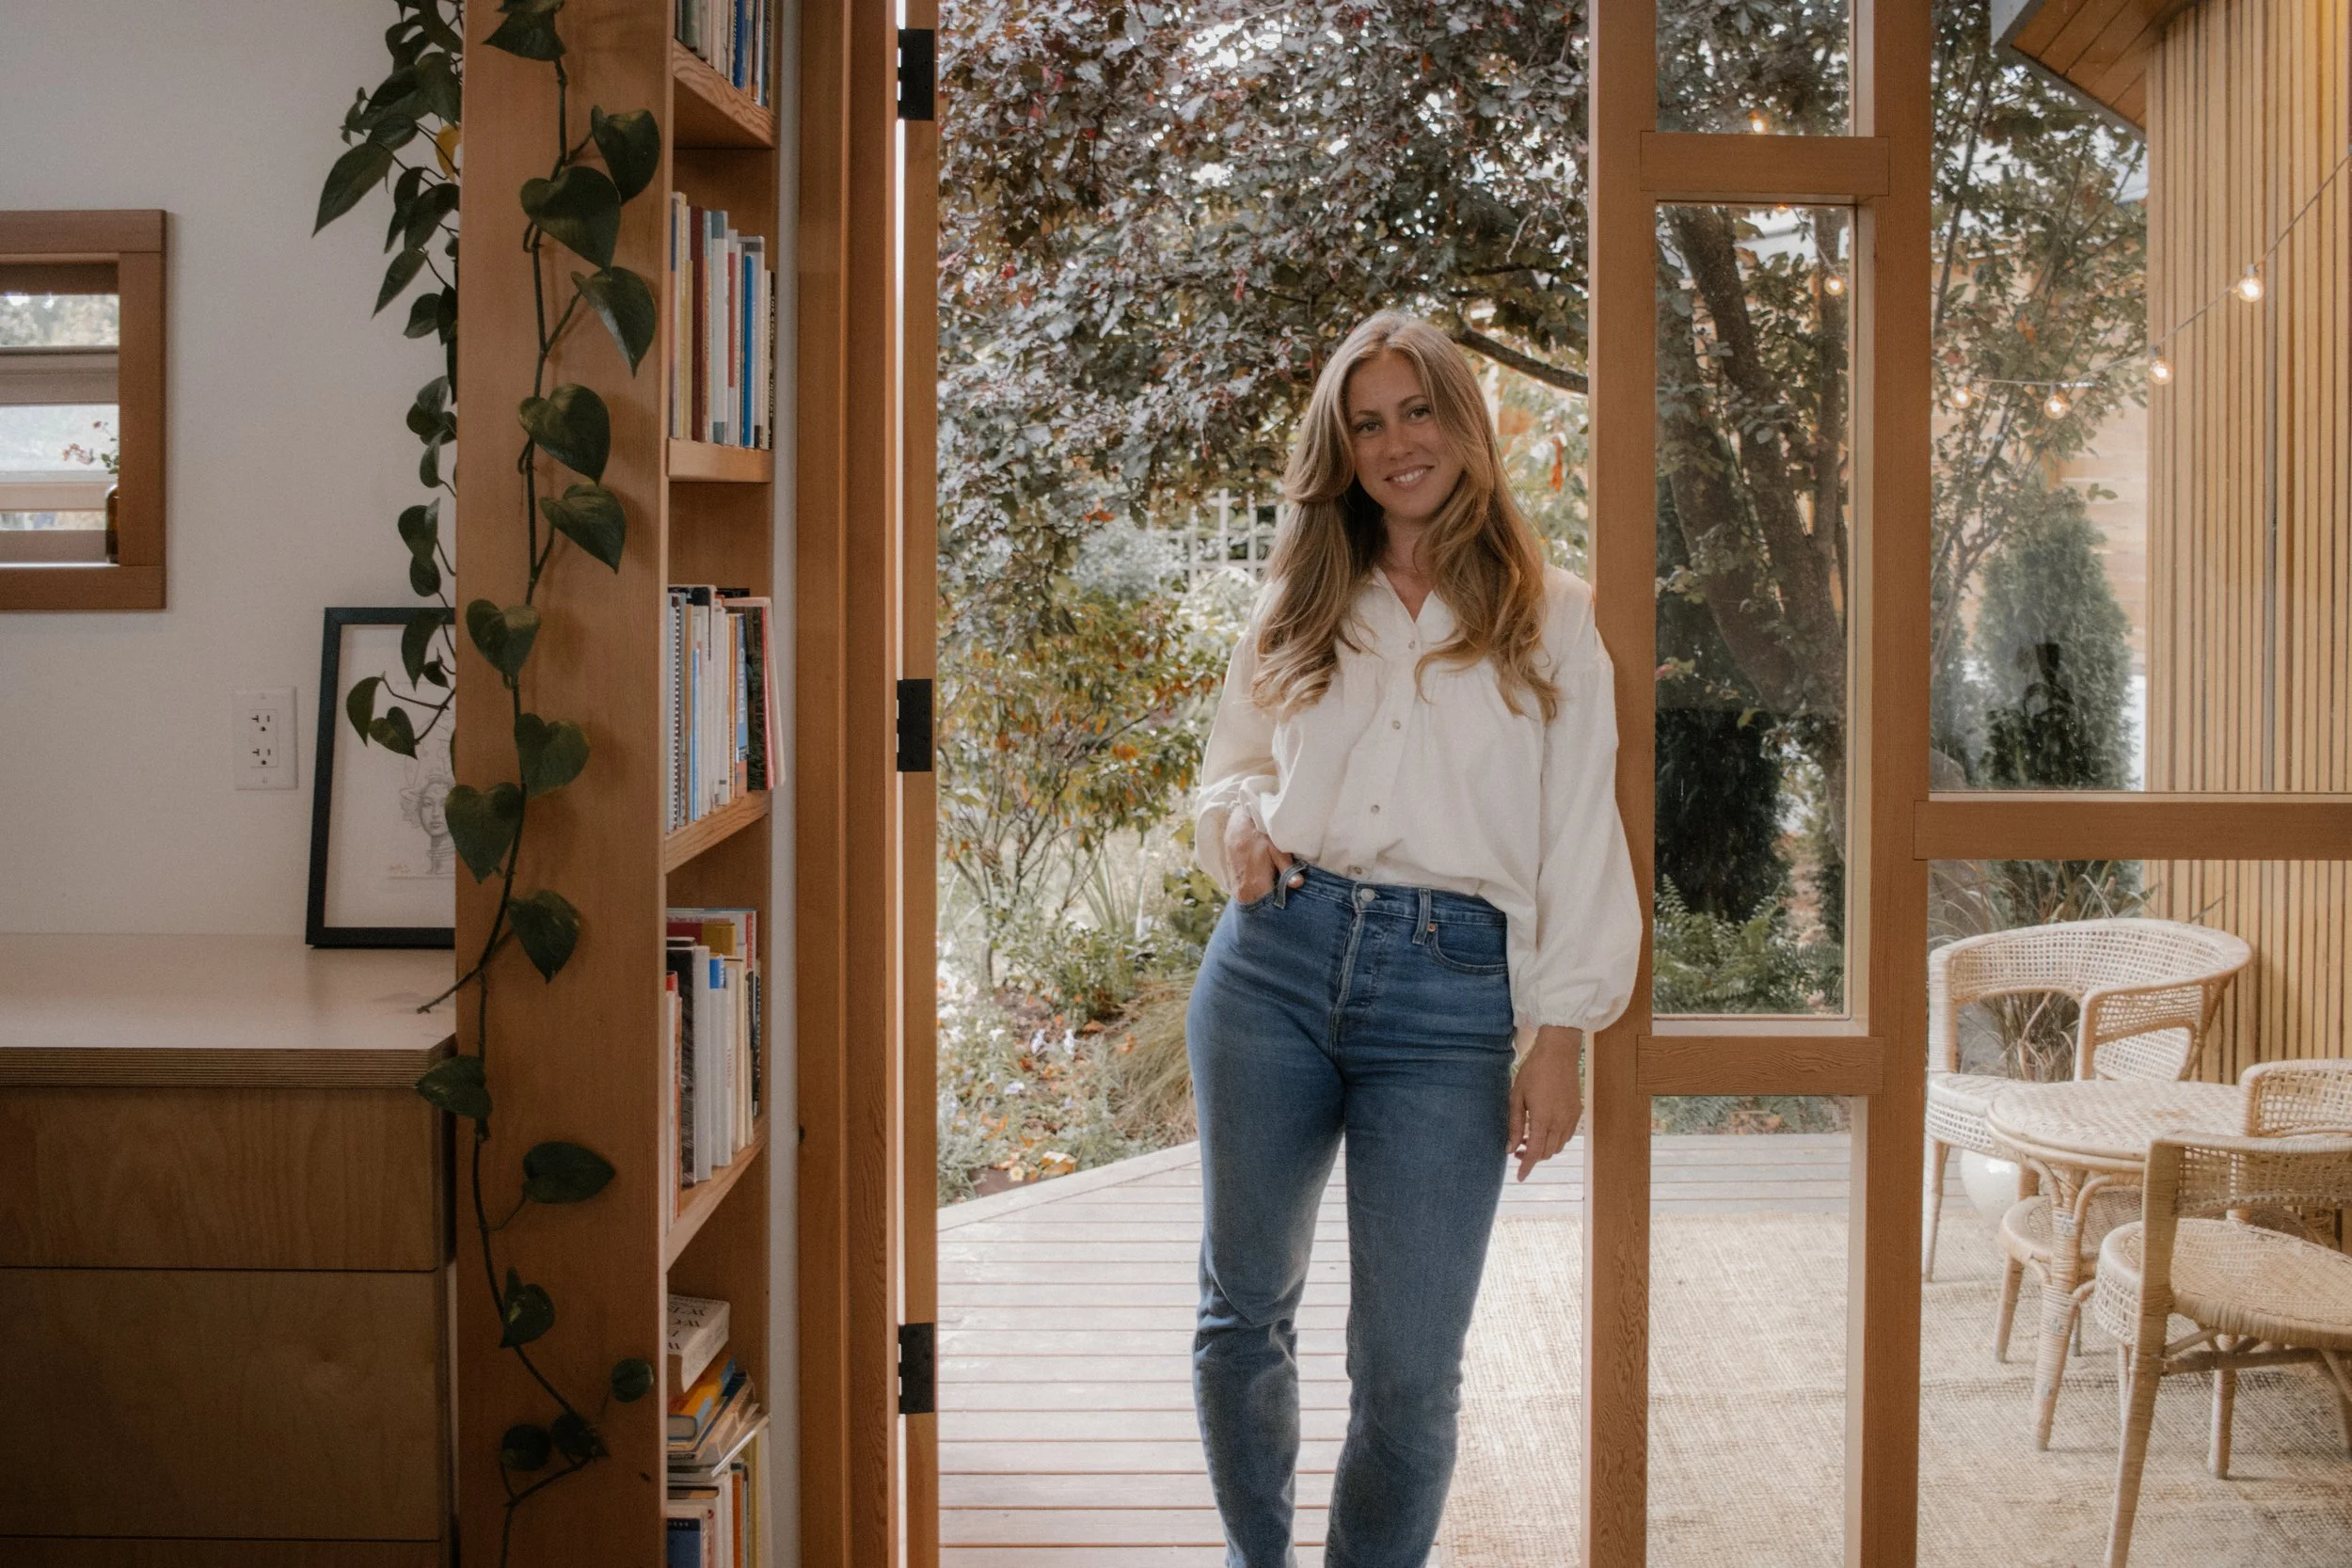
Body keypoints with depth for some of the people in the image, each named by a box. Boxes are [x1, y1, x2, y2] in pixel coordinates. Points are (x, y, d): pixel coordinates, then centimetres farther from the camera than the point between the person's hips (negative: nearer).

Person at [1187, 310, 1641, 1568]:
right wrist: (1240, 821, -1)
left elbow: (1579, 840, 3)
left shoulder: (1551, 621, 7)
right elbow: (1232, 765, 24)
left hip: (1450, 996, -3)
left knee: (1409, 1368, -4)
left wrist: (1560, 1033, -5)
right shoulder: (1300, 604, 14)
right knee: (1245, 1308, 12)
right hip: (1274, 960, 3)